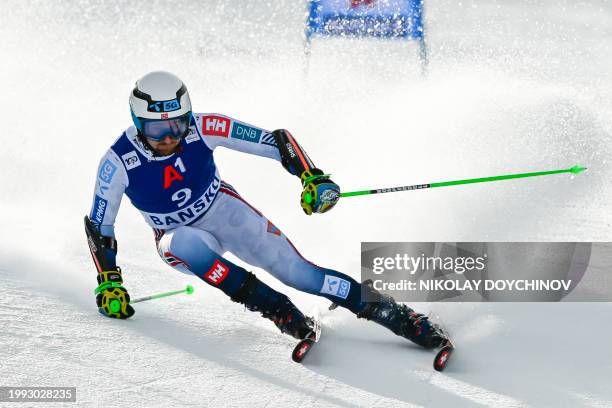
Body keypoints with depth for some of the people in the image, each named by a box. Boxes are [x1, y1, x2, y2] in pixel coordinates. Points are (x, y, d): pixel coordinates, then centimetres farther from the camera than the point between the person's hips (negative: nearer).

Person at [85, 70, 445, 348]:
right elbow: (99, 226, -11)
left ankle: (400, 317, -8)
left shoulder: (203, 129, -25)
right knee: (186, 243, -37)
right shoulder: (119, 163, -25)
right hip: (179, 235, 0)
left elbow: (277, 140, -20)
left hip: (226, 212, 0)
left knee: (297, 271, -15)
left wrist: (312, 177, -34)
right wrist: (108, 284, -13)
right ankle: (275, 308, -26)